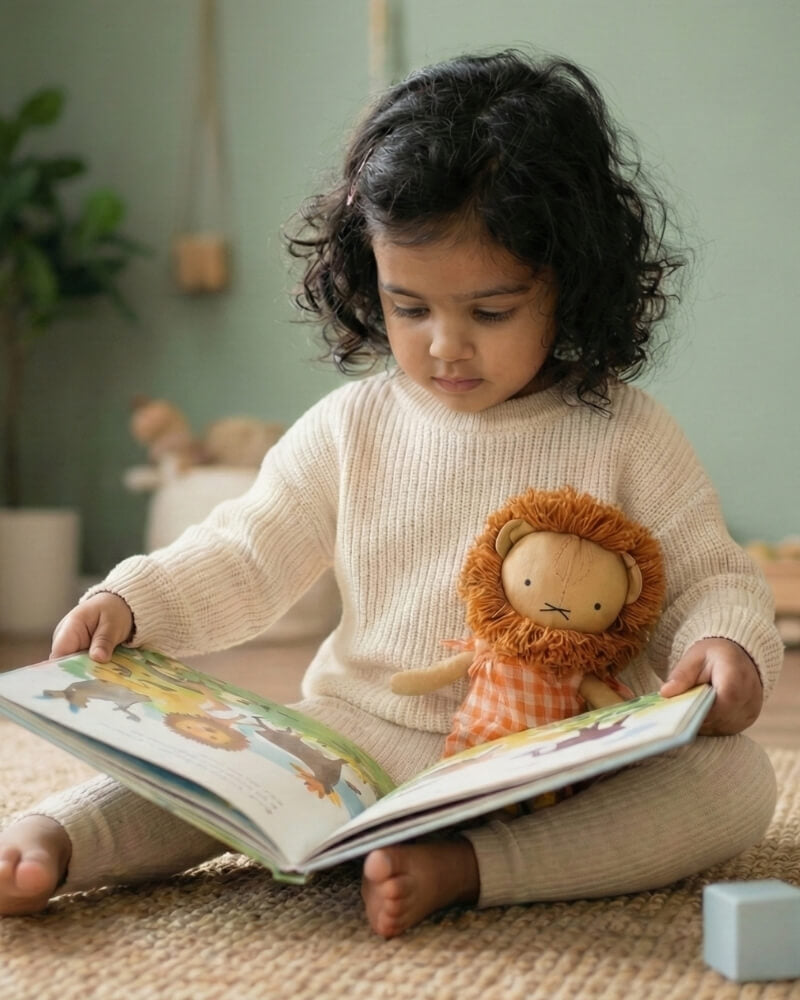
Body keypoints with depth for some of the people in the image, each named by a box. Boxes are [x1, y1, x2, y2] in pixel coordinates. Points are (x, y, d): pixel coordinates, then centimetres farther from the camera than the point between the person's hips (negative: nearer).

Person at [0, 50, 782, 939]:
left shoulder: (623, 437, -2)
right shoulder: (351, 427, 4)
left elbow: (708, 579, 2)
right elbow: (245, 559, 8)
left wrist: (727, 643, -21)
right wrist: (129, 602, -8)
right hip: (362, 741, 2)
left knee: (738, 780, -27)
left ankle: (459, 870, -38)